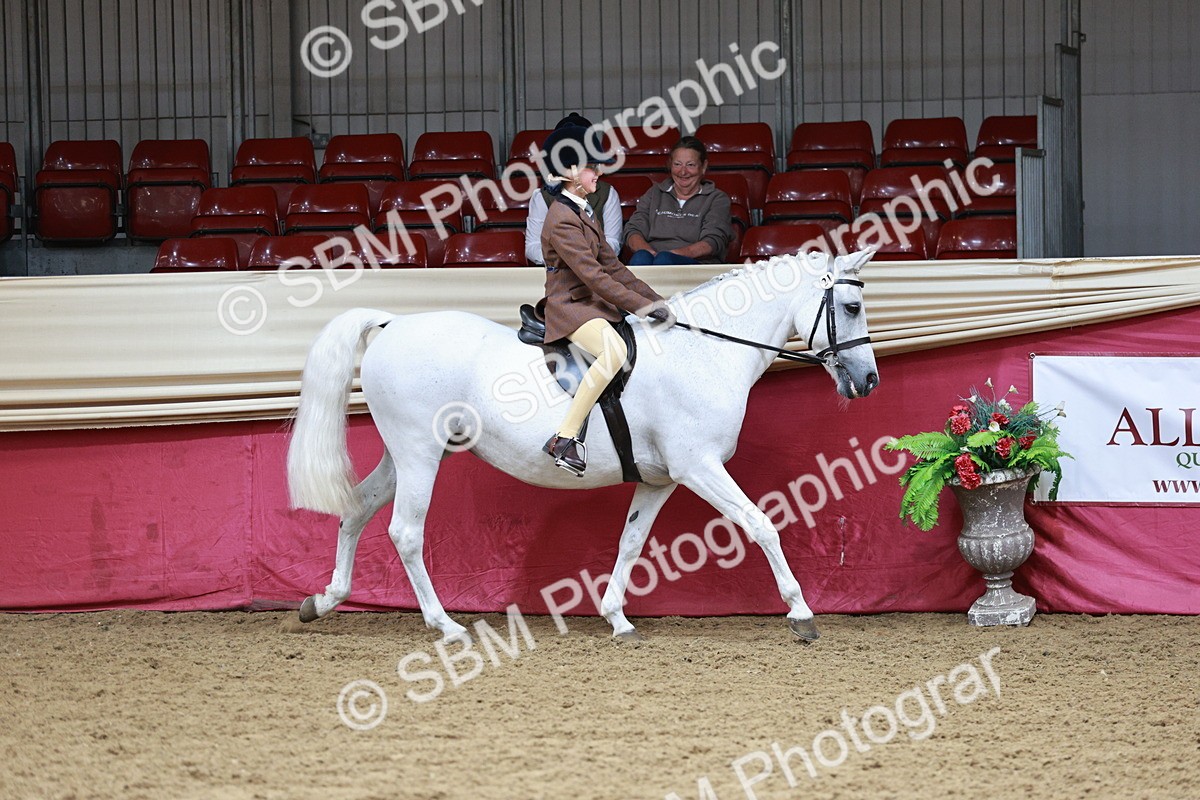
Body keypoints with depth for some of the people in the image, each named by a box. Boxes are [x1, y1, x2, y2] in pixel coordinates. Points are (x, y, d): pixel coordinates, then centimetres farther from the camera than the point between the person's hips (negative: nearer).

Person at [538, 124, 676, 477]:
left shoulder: (584, 212, 15)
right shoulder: (561, 220, -17)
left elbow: (611, 265, 16)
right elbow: (593, 275, -22)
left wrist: (654, 300, 7)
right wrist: (642, 306, -22)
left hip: (594, 302, 11)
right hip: (570, 306, -11)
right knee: (615, 350, -36)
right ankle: (564, 438, -33)